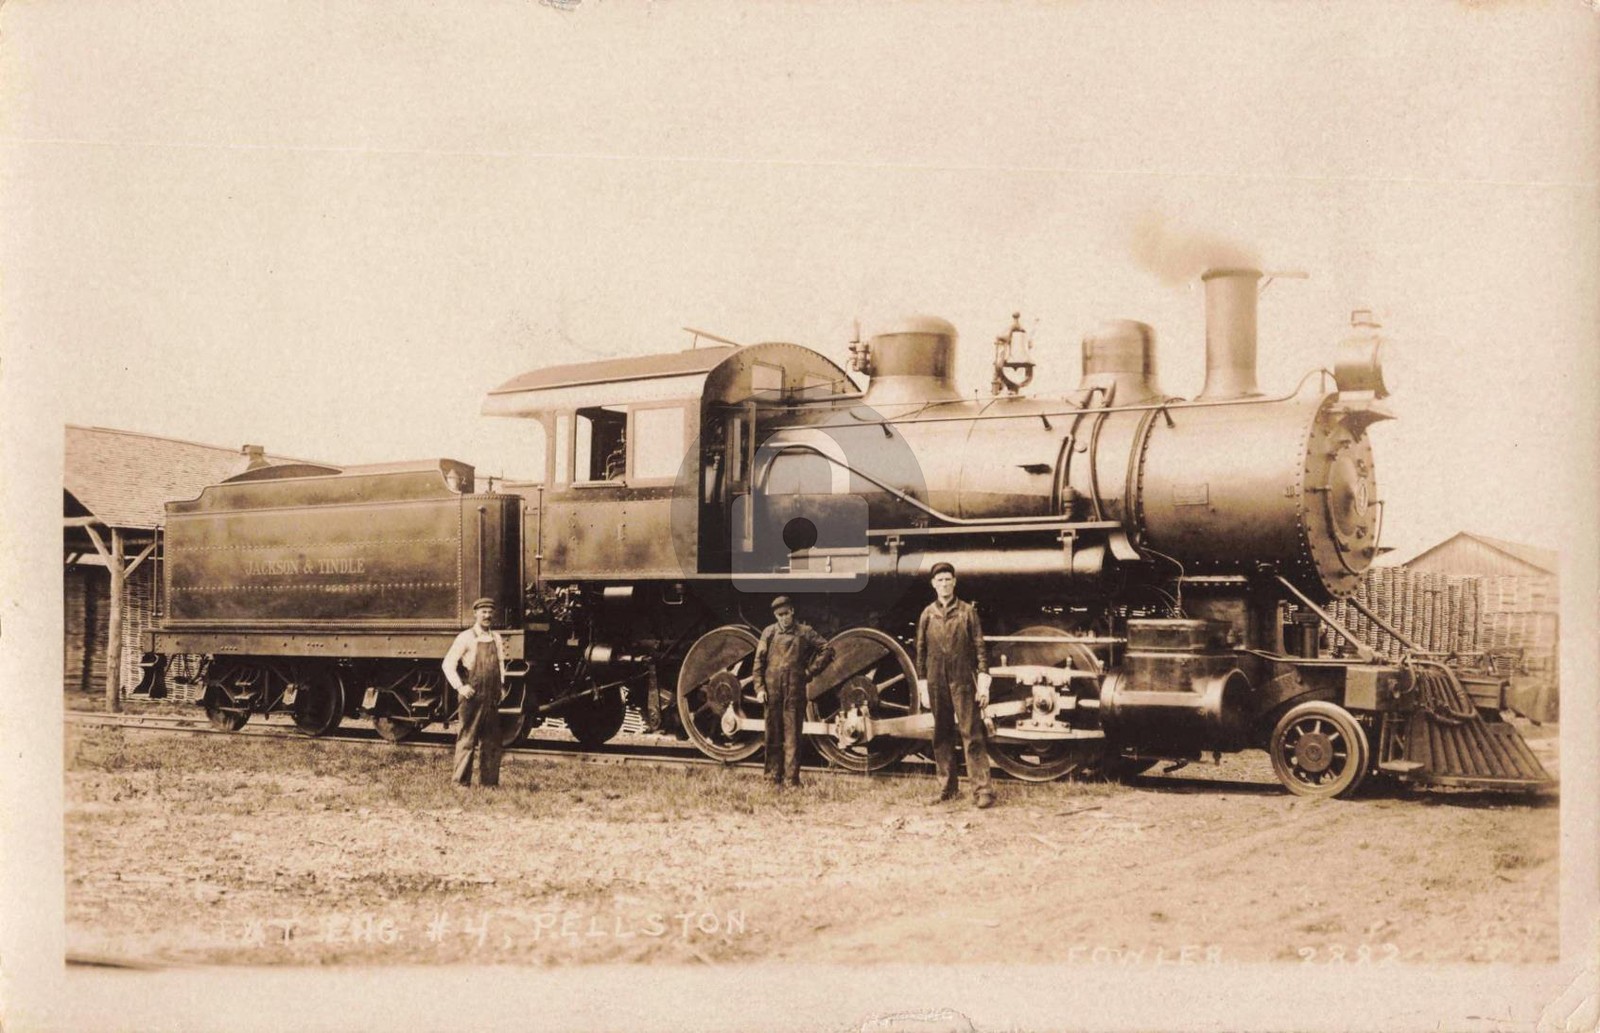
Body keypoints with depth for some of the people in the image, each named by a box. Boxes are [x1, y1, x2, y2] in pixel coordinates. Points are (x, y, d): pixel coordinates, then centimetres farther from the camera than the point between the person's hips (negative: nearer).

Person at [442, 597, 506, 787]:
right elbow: (448, 664, -5)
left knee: (491, 741, 8)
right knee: (467, 739, -3)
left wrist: (501, 685, 9)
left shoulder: (496, 638, 14)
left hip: (492, 698, 6)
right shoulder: (466, 638, -3)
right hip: (473, 696, -6)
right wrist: (460, 686, -14)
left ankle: (489, 781, 16)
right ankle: (462, 782, 1)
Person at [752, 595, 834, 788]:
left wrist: (811, 671, 3)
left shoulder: (805, 632, 6)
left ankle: (792, 777, -2)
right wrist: (759, 688, -2)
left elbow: (827, 649, 9)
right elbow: (759, 661, 6)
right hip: (772, 689, 1)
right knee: (773, 734, 4)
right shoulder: (769, 633, 7)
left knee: (792, 734, -2)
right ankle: (774, 777, 9)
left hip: (795, 690, -1)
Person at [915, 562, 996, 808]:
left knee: (972, 734, -7)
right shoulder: (927, 614, 8)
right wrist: (923, 687, 9)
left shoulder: (967, 611, 1)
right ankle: (947, 788, 17)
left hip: (963, 682, -3)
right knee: (941, 737, 9)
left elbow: (979, 647, -1)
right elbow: (921, 652, 12)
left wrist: (983, 683, -7)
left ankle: (982, 790, -9)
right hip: (937, 683, 3)